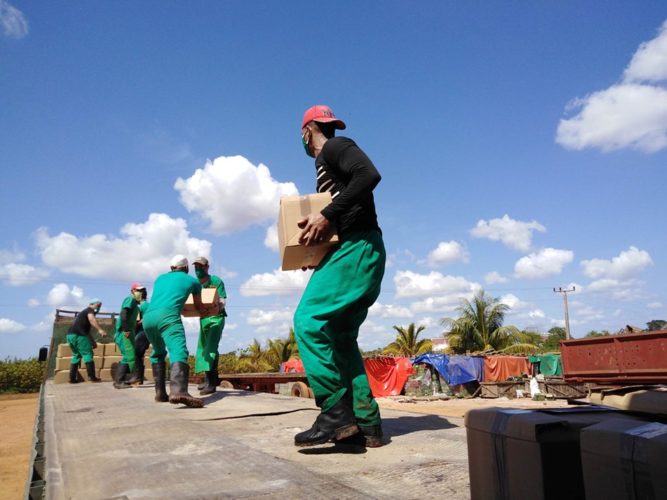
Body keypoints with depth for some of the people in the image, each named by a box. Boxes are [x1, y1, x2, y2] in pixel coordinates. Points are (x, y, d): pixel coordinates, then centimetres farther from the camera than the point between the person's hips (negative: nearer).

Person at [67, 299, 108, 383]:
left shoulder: (83, 313, 32)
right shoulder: (90, 310, 3)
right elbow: (92, 319, -22)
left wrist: (93, 341, 30)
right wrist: (100, 330, -34)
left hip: (70, 335, 9)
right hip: (78, 335, -9)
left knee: (76, 355, 19)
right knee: (88, 354, -3)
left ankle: (72, 378, 18)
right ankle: (92, 376, -4)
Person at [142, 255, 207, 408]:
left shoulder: (160, 278, 34)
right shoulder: (193, 281, 25)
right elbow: (199, 306, 40)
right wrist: (205, 314, 62)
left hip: (148, 317, 6)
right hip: (168, 316, -5)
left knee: (158, 353, 26)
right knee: (178, 351, -21)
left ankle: (160, 392, 19)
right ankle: (178, 391, -45)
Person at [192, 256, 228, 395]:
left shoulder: (216, 281, -12)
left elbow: (222, 302, -18)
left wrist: (217, 308, -41)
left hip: (216, 317, -6)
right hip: (203, 318, 7)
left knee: (211, 347, -17)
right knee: (203, 348, 10)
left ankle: (211, 383, -22)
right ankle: (211, 379, 22)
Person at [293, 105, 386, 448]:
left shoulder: (335, 147, 1)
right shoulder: (325, 164, 29)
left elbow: (369, 175, -19)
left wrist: (327, 216, -21)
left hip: (357, 249, -10)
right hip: (355, 252, 10)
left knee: (309, 320, -16)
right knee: (341, 338, 6)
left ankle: (337, 414, -16)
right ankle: (366, 424, 6)